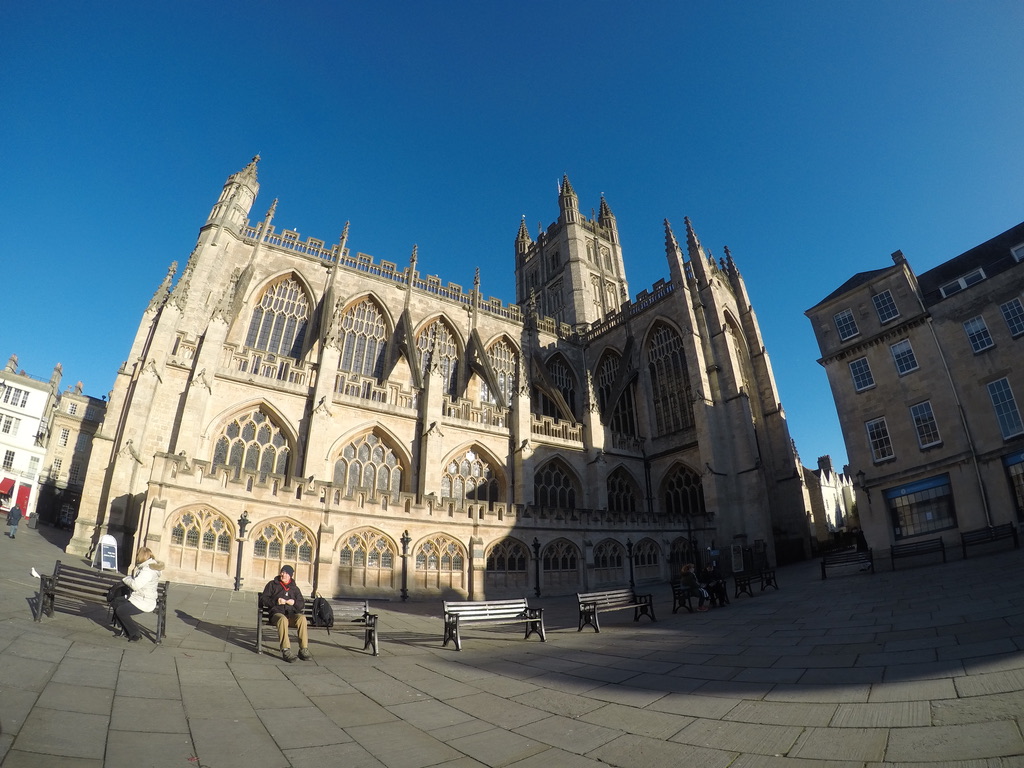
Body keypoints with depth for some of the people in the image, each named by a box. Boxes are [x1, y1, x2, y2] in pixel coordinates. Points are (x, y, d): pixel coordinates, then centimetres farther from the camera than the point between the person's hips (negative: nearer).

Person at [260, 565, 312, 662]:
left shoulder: (294, 588, 23)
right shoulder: (272, 584, 18)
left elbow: (302, 604, 20)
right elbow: (263, 599, 9)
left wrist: (294, 603, -3)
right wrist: (275, 602, -9)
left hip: (292, 615, 2)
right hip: (277, 613, -2)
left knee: (302, 618, -33)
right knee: (283, 619, -40)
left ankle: (304, 650, -33)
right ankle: (286, 650, -43)